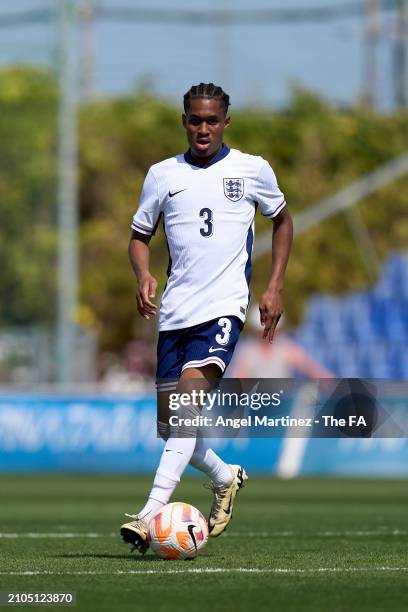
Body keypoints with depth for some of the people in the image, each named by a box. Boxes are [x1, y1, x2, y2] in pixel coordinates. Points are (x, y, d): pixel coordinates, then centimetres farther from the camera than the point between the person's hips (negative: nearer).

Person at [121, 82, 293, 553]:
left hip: (223, 307, -4)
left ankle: (151, 515, -31)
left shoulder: (252, 170, 5)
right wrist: (143, 275, -5)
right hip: (174, 312, 4)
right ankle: (225, 478, 36)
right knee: (169, 423, 6)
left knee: (188, 406, -23)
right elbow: (139, 235, 17)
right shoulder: (162, 175, 9)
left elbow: (282, 219, 18)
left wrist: (274, 288, 9)